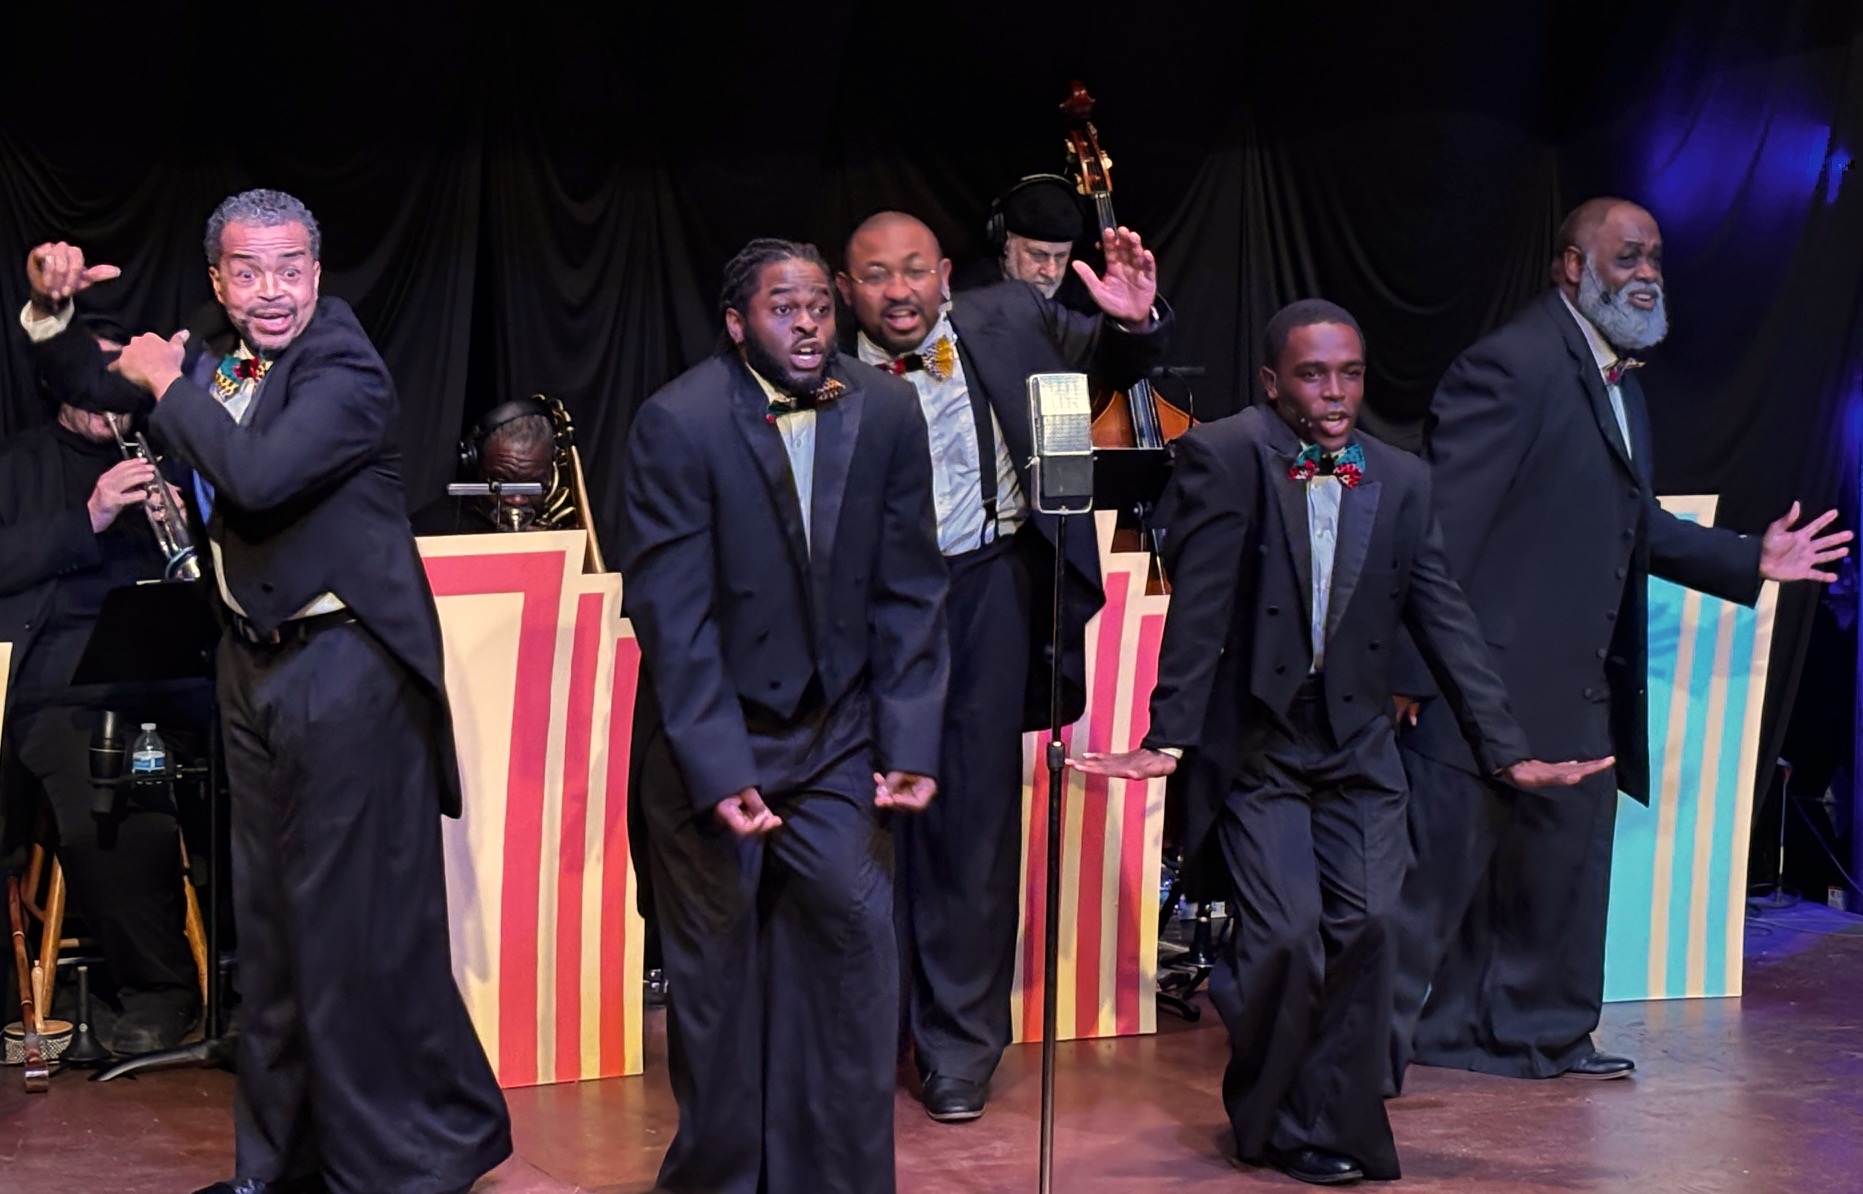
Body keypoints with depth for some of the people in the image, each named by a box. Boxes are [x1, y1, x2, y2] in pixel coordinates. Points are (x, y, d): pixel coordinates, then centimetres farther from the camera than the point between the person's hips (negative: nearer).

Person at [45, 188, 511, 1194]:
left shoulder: (346, 373, -16)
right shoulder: (211, 357, 7)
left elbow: (257, 474, -31)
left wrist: (169, 385, -17)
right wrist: (58, 305, 7)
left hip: (345, 666, -8)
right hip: (255, 660, 8)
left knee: (357, 918, -4)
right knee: (269, 918, 15)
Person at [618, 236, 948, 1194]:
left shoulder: (886, 413, -3)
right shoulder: (677, 423, -13)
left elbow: (907, 594, 0)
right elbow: (673, 614, -16)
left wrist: (910, 742, -6)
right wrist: (719, 771, -21)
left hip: (837, 735, 3)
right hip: (710, 732, -2)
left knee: (853, 934, -4)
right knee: (718, 965, 7)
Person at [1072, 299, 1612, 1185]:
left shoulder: (1401, 480, 3)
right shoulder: (1224, 457, -10)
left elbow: (1445, 623, 4)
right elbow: (1197, 610, -13)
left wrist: (1507, 751, -1)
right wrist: (1168, 738, -18)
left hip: (1359, 747, 4)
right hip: (1256, 742, -4)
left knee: (1365, 930, -4)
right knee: (1286, 937, -10)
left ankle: (1334, 1128, 15)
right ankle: (1269, 1122, 16)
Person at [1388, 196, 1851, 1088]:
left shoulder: (1618, 379, 15)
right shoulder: (1512, 367, -15)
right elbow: (1443, 522, -19)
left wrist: (1750, 561, 17)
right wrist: (1414, 668, -22)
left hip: (1582, 688, 10)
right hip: (1489, 677, -10)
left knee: (1565, 857, 17)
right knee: (1437, 866, -3)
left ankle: (1537, 1032, 30)